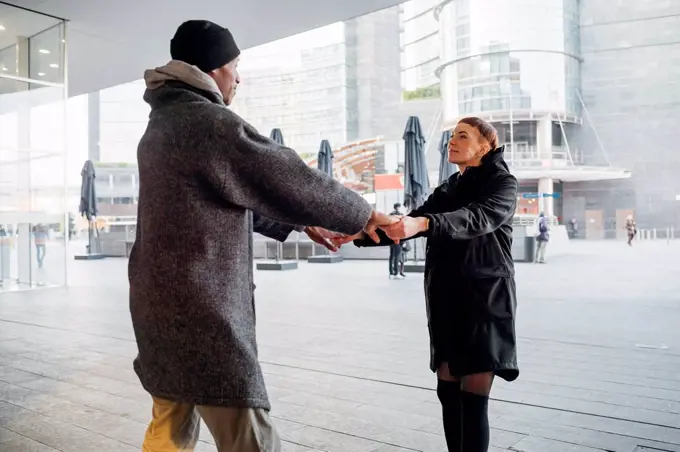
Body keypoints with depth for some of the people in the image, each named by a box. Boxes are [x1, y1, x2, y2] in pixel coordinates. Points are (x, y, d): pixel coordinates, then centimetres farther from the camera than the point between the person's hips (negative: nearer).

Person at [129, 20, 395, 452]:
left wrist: (297, 224, 21)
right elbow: (292, 180, -11)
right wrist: (363, 212, 4)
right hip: (202, 311, -10)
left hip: (162, 301, 10)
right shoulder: (211, 123, -16)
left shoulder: (163, 124, 15)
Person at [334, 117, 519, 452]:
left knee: (473, 400, -7)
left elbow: (477, 219, -25)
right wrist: (359, 234, -8)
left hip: (485, 300, -6)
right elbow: (406, 226, 7)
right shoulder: (447, 191, 15)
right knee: (448, 392, 8)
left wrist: (423, 223, -42)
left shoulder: (503, 184, -4)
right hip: (446, 300, 6)